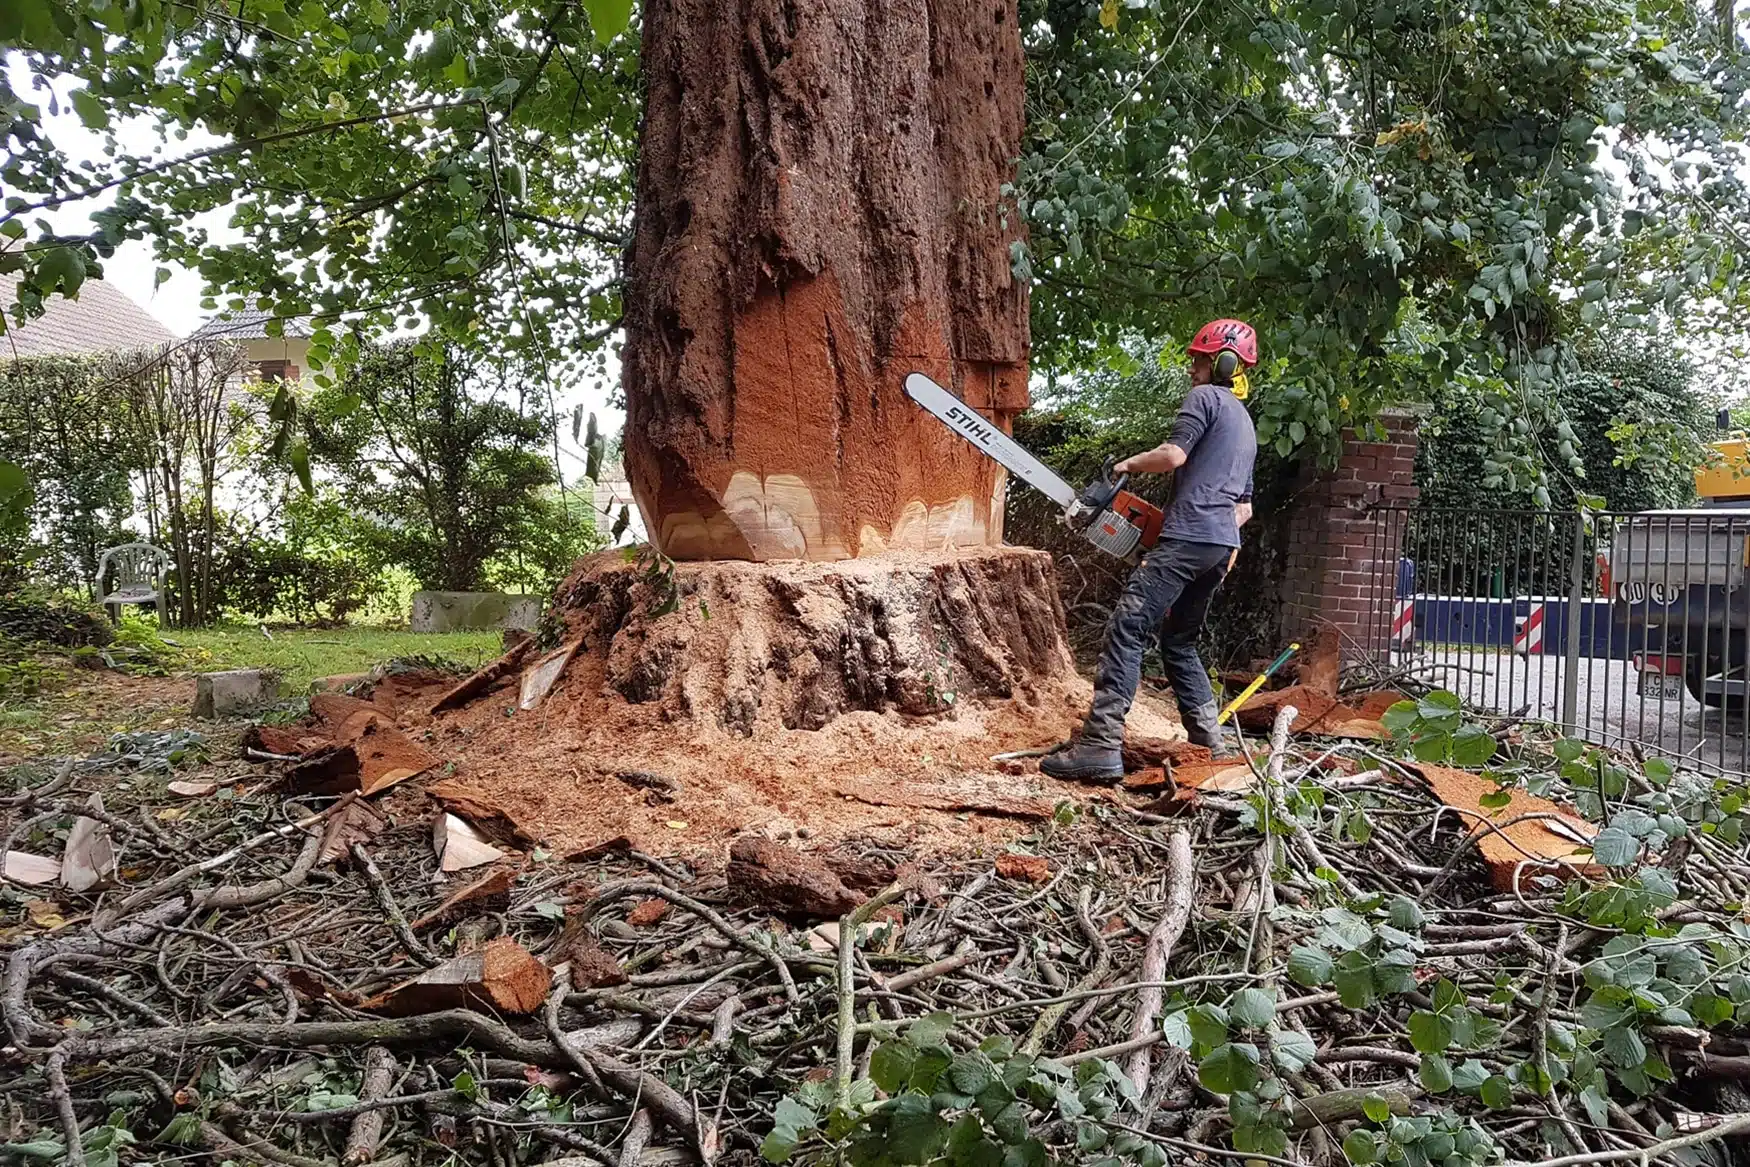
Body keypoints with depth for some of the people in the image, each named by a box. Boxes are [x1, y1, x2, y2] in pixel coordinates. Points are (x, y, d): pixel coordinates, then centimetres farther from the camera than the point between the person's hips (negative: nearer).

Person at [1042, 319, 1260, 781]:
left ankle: (1102, 745, -24)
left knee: (1128, 630, -15)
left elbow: (1174, 454, -13)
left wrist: (1129, 464, 2)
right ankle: (1207, 738, 16)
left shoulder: (1206, 396, 1)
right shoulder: (1246, 424, 29)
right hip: (1222, 547, 10)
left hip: (1187, 538, -10)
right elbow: (1245, 507, 30)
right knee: (1179, 641, 20)